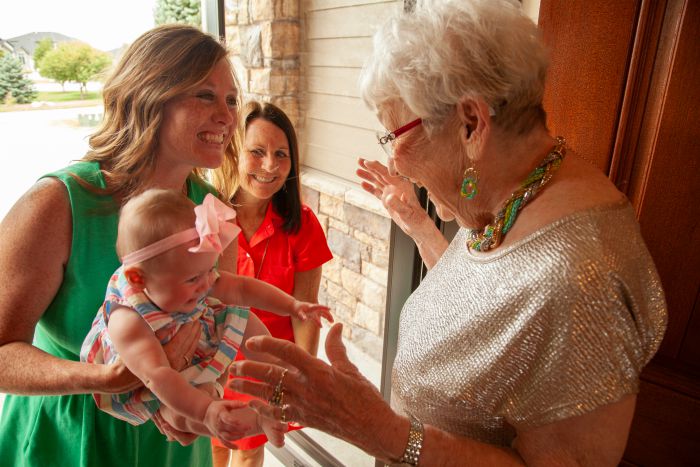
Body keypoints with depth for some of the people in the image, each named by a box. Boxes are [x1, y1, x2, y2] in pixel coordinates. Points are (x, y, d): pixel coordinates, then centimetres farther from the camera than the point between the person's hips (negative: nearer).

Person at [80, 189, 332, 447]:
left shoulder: (197, 279, -23)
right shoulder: (127, 322, -41)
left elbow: (242, 288, -13)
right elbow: (157, 376, -49)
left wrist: (293, 306, -17)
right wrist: (206, 410, -61)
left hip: (204, 345, 6)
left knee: (247, 323, 3)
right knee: (180, 413, -33)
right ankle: (260, 420, -24)